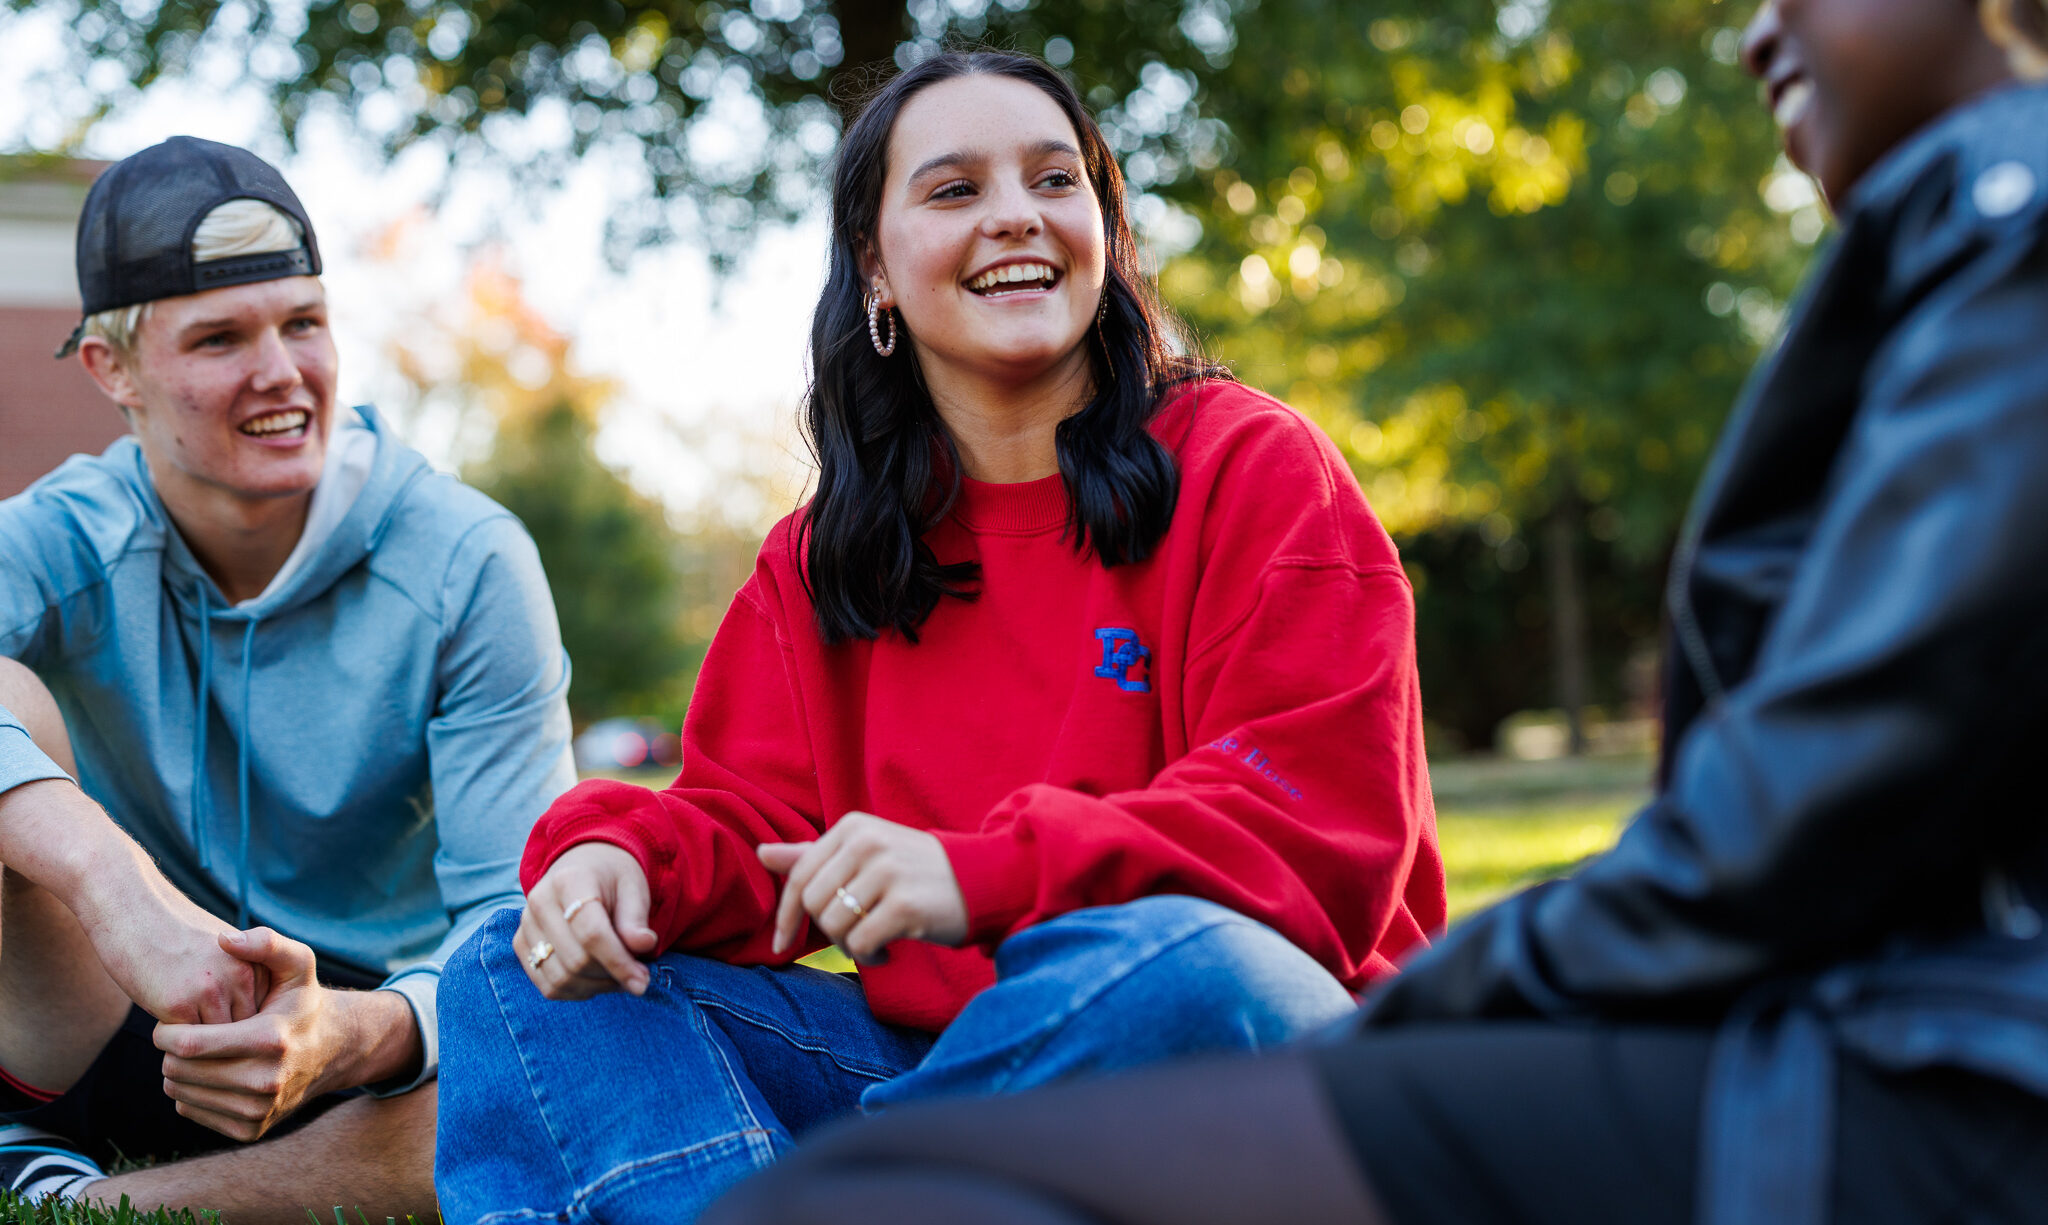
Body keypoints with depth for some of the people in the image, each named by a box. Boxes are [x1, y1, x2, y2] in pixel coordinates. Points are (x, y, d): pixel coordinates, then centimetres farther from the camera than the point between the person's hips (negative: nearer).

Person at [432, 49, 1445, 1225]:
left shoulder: (1252, 468, -1)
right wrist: (627, 854, -17)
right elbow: (755, 820, 9)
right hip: (934, 1048, 5)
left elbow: (1331, 821, -12)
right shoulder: (816, 562, 15)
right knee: (517, 978, -9)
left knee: (1167, 963, -39)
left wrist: (982, 875, -26)